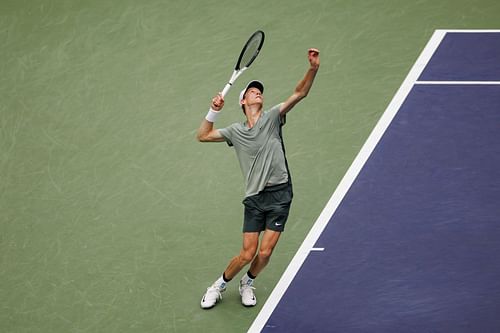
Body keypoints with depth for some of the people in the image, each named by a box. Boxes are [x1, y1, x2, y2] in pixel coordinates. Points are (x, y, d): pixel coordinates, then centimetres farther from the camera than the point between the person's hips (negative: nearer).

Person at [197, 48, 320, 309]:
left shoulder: (272, 117, 3)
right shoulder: (236, 131, 10)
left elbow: (299, 94, -9)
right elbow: (202, 136, 13)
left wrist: (313, 68, -25)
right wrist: (214, 111, -1)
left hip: (279, 193, -1)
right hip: (254, 197, 1)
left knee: (265, 252, -2)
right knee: (247, 254, -2)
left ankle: (247, 283, 28)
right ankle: (220, 285, 23)